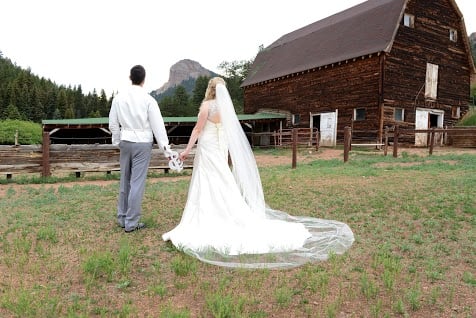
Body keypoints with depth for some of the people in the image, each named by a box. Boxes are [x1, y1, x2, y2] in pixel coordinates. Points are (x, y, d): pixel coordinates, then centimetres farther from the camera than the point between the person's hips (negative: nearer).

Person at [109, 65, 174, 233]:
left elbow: (113, 123, 7)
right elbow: (158, 125, -9)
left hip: (125, 142, 5)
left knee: (125, 181, 16)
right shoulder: (148, 99, -10)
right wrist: (166, 149, -5)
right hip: (142, 143, -4)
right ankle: (131, 223, 8)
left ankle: (122, 218, 29)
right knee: (137, 183, 1)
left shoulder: (119, 97, 2)